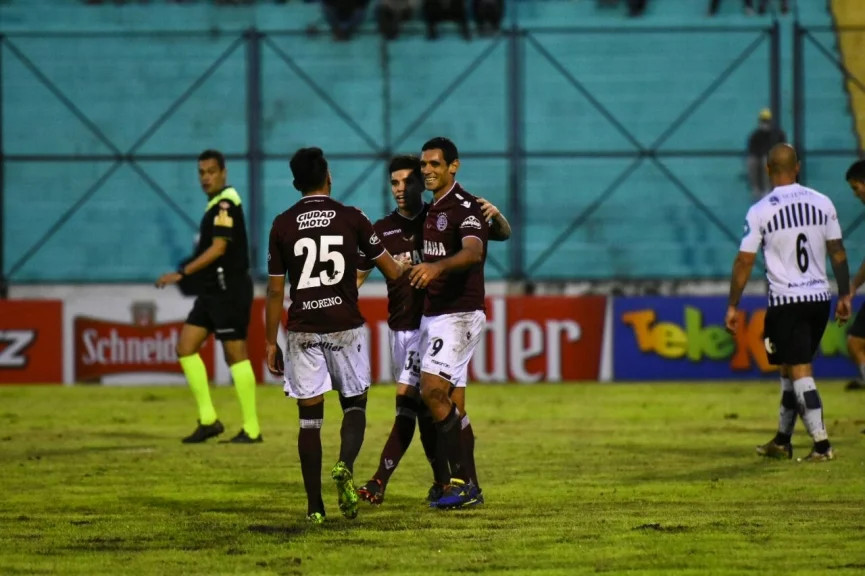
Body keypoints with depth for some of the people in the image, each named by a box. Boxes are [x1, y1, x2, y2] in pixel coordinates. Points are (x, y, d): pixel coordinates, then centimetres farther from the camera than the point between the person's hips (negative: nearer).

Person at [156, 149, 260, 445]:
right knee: (185, 347, 6)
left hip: (229, 290, -10)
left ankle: (252, 429, -1)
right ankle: (208, 420, 8)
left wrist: (182, 273, -20)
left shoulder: (226, 203, -14)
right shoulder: (218, 203, 15)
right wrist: (187, 274, 17)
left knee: (235, 354, -6)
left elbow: (218, 248, -20)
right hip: (213, 290, 10)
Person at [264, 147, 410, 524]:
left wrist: (270, 343, 9)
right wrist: (409, 270, 31)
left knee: (309, 416, 5)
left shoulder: (283, 224, 1)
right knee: (354, 404, 14)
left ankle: (314, 506, 3)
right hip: (345, 328, 0)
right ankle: (345, 466, -16)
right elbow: (392, 271, 7)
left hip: (302, 331, 1)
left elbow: (275, 291, 2)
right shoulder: (351, 218, 0)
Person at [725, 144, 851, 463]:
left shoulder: (760, 211, -9)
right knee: (790, 368, 18)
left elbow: (744, 261, -8)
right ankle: (782, 441, 26)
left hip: (786, 302, -5)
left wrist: (732, 306, -2)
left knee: (799, 371, -4)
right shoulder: (822, 203, 2)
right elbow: (838, 252, 6)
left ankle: (821, 443, -13)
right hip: (819, 298, 5)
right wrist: (844, 295, 14)